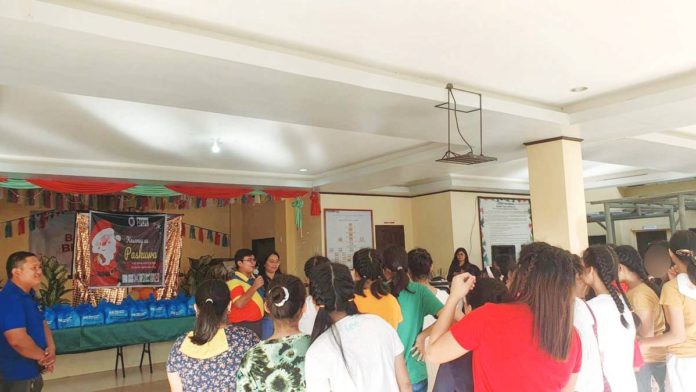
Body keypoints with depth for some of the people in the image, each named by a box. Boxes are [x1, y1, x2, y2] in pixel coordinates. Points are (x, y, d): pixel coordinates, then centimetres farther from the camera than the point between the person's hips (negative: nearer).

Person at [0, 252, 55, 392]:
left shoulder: (29, 295, 9)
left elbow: (42, 323, 14)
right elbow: (18, 340, -32)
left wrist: (51, 348, -4)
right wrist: (43, 356, -16)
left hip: (31, 371, 9)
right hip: (17, 375, -9)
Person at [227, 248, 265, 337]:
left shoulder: (254, 279, 10)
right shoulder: (234, 282, -16)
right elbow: (239, 303, -30)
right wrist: (254, 287, -25)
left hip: (257, 323, 8)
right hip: (243, 325, -8)